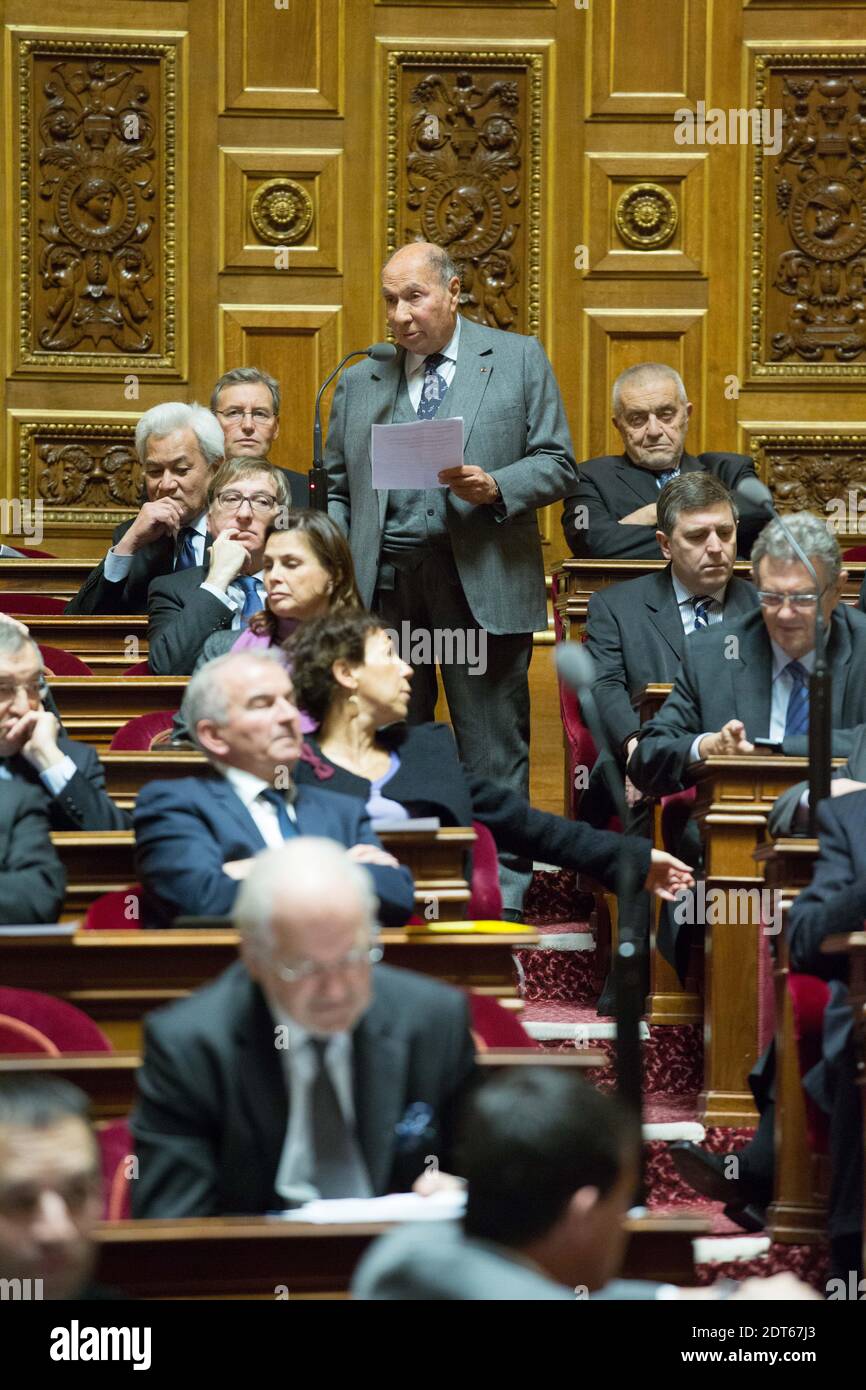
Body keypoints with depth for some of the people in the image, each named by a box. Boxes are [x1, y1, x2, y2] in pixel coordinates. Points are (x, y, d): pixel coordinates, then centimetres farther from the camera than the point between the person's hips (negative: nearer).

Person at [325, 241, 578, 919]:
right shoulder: (358, 383, 16)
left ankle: (502, 899, 2)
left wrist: (495, 488, -13)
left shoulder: (518, 360, 8)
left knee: (493, 754, -2)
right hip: (384, 585, 3)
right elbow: (337, 493, 17)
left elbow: (557, 466, 5)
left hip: (481, 586, -3)